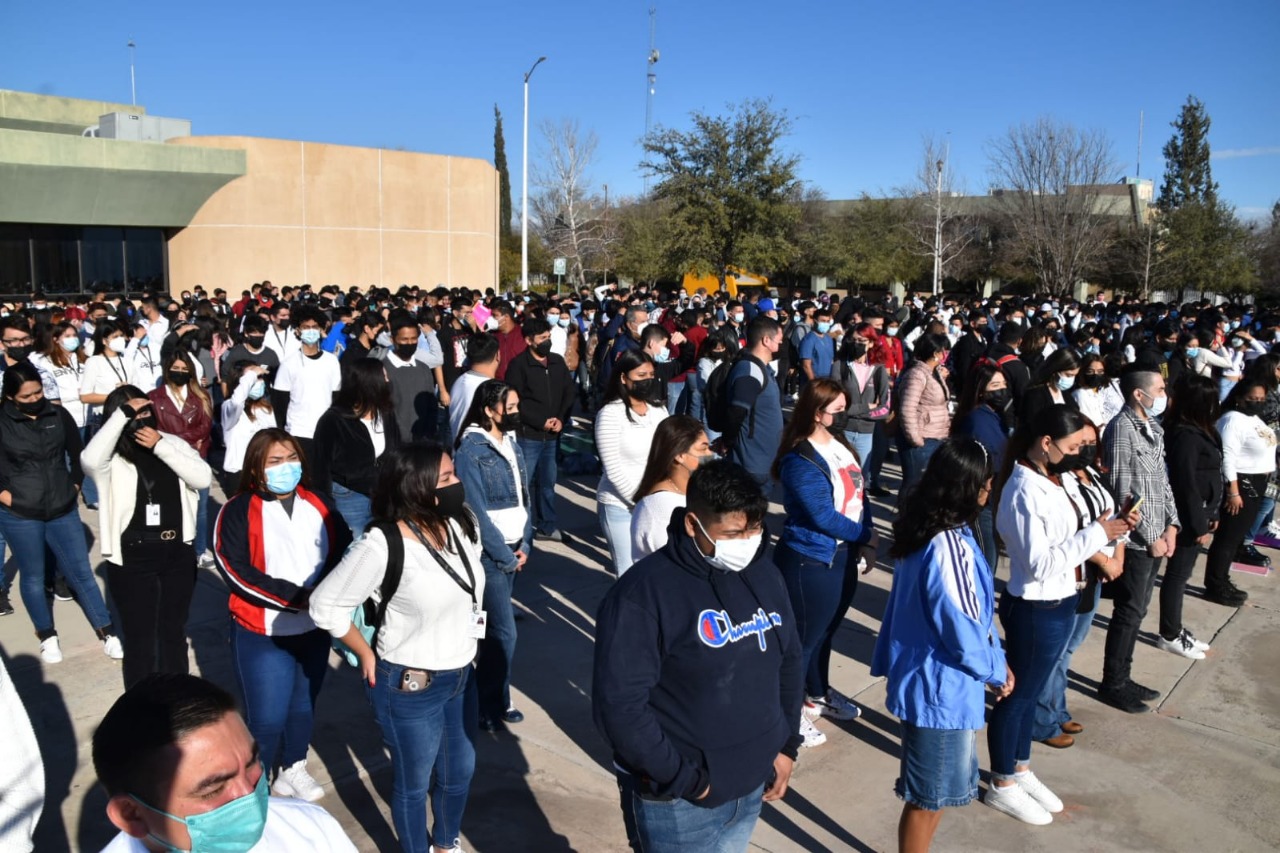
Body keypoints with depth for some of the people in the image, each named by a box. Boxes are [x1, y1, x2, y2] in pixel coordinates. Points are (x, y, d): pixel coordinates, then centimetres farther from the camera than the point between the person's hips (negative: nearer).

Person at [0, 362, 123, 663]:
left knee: (82, 572, 6)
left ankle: (107, 633, 13)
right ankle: (47, 636, 28)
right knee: (33, 577, 11)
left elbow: (77, 452, 13)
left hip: (62, 510, 2)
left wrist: (75, 483, 9)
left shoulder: (59, 415, -1)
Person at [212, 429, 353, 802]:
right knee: (267, 717, -1)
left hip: (314, 630, 4)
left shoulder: (320, 505, 4)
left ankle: (293, 769, 41)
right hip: (262, 633, -4)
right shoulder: (238, 512, -10)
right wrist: (298, 597, -21)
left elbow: (345, 552, 0)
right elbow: (236, 571, -18)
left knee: (304, 706, 18)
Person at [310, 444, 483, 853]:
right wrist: (367, 655, -8)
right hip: (410, 686, -6)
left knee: (460, 771, 24)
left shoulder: (463, 524, -9)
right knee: (414, 783, 16)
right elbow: (325, 605, -17)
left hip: (462, 675, 6)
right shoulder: (383, 546, -28)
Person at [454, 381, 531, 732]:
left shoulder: (512, 446, 9)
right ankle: (492, 706, 13)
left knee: (493, 626, 11)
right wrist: (505, 555, -12)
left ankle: (486, 696, 23)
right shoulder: (470, 451, -14)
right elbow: (476, 512, -16)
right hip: (489, 553, -7)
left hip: (513, 549, 7)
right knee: (504, 631, -3)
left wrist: (525, 546, 3)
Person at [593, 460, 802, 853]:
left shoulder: (764, 573, 1)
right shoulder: (643, 593, -21)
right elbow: (618, 705, -23)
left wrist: (787, 745, 7)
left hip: (752, 787, 6)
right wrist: (685, 780, -17)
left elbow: (789, 661, 12)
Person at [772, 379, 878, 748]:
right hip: (810, 562, -8)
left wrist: (866, 541, -2)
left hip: (843, 556, 8)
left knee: (826, 631, 23)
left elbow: (859, 493, 8)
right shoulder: (800, 461, -22)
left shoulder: (838, 442, 4)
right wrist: (865, 535, -11)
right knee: (804, 636, 6)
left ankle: (819, 694, 42)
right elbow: (824, 516, -23)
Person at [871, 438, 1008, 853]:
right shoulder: (949, 549, -29)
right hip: (942, 689, -9)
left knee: (928, 792, 24)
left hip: (926, 679, 9)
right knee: (929, 797, 11)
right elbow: (965, 636, -23)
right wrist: (998, 669, -4)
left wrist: (996, 661, 10)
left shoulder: (924, 529, 0)